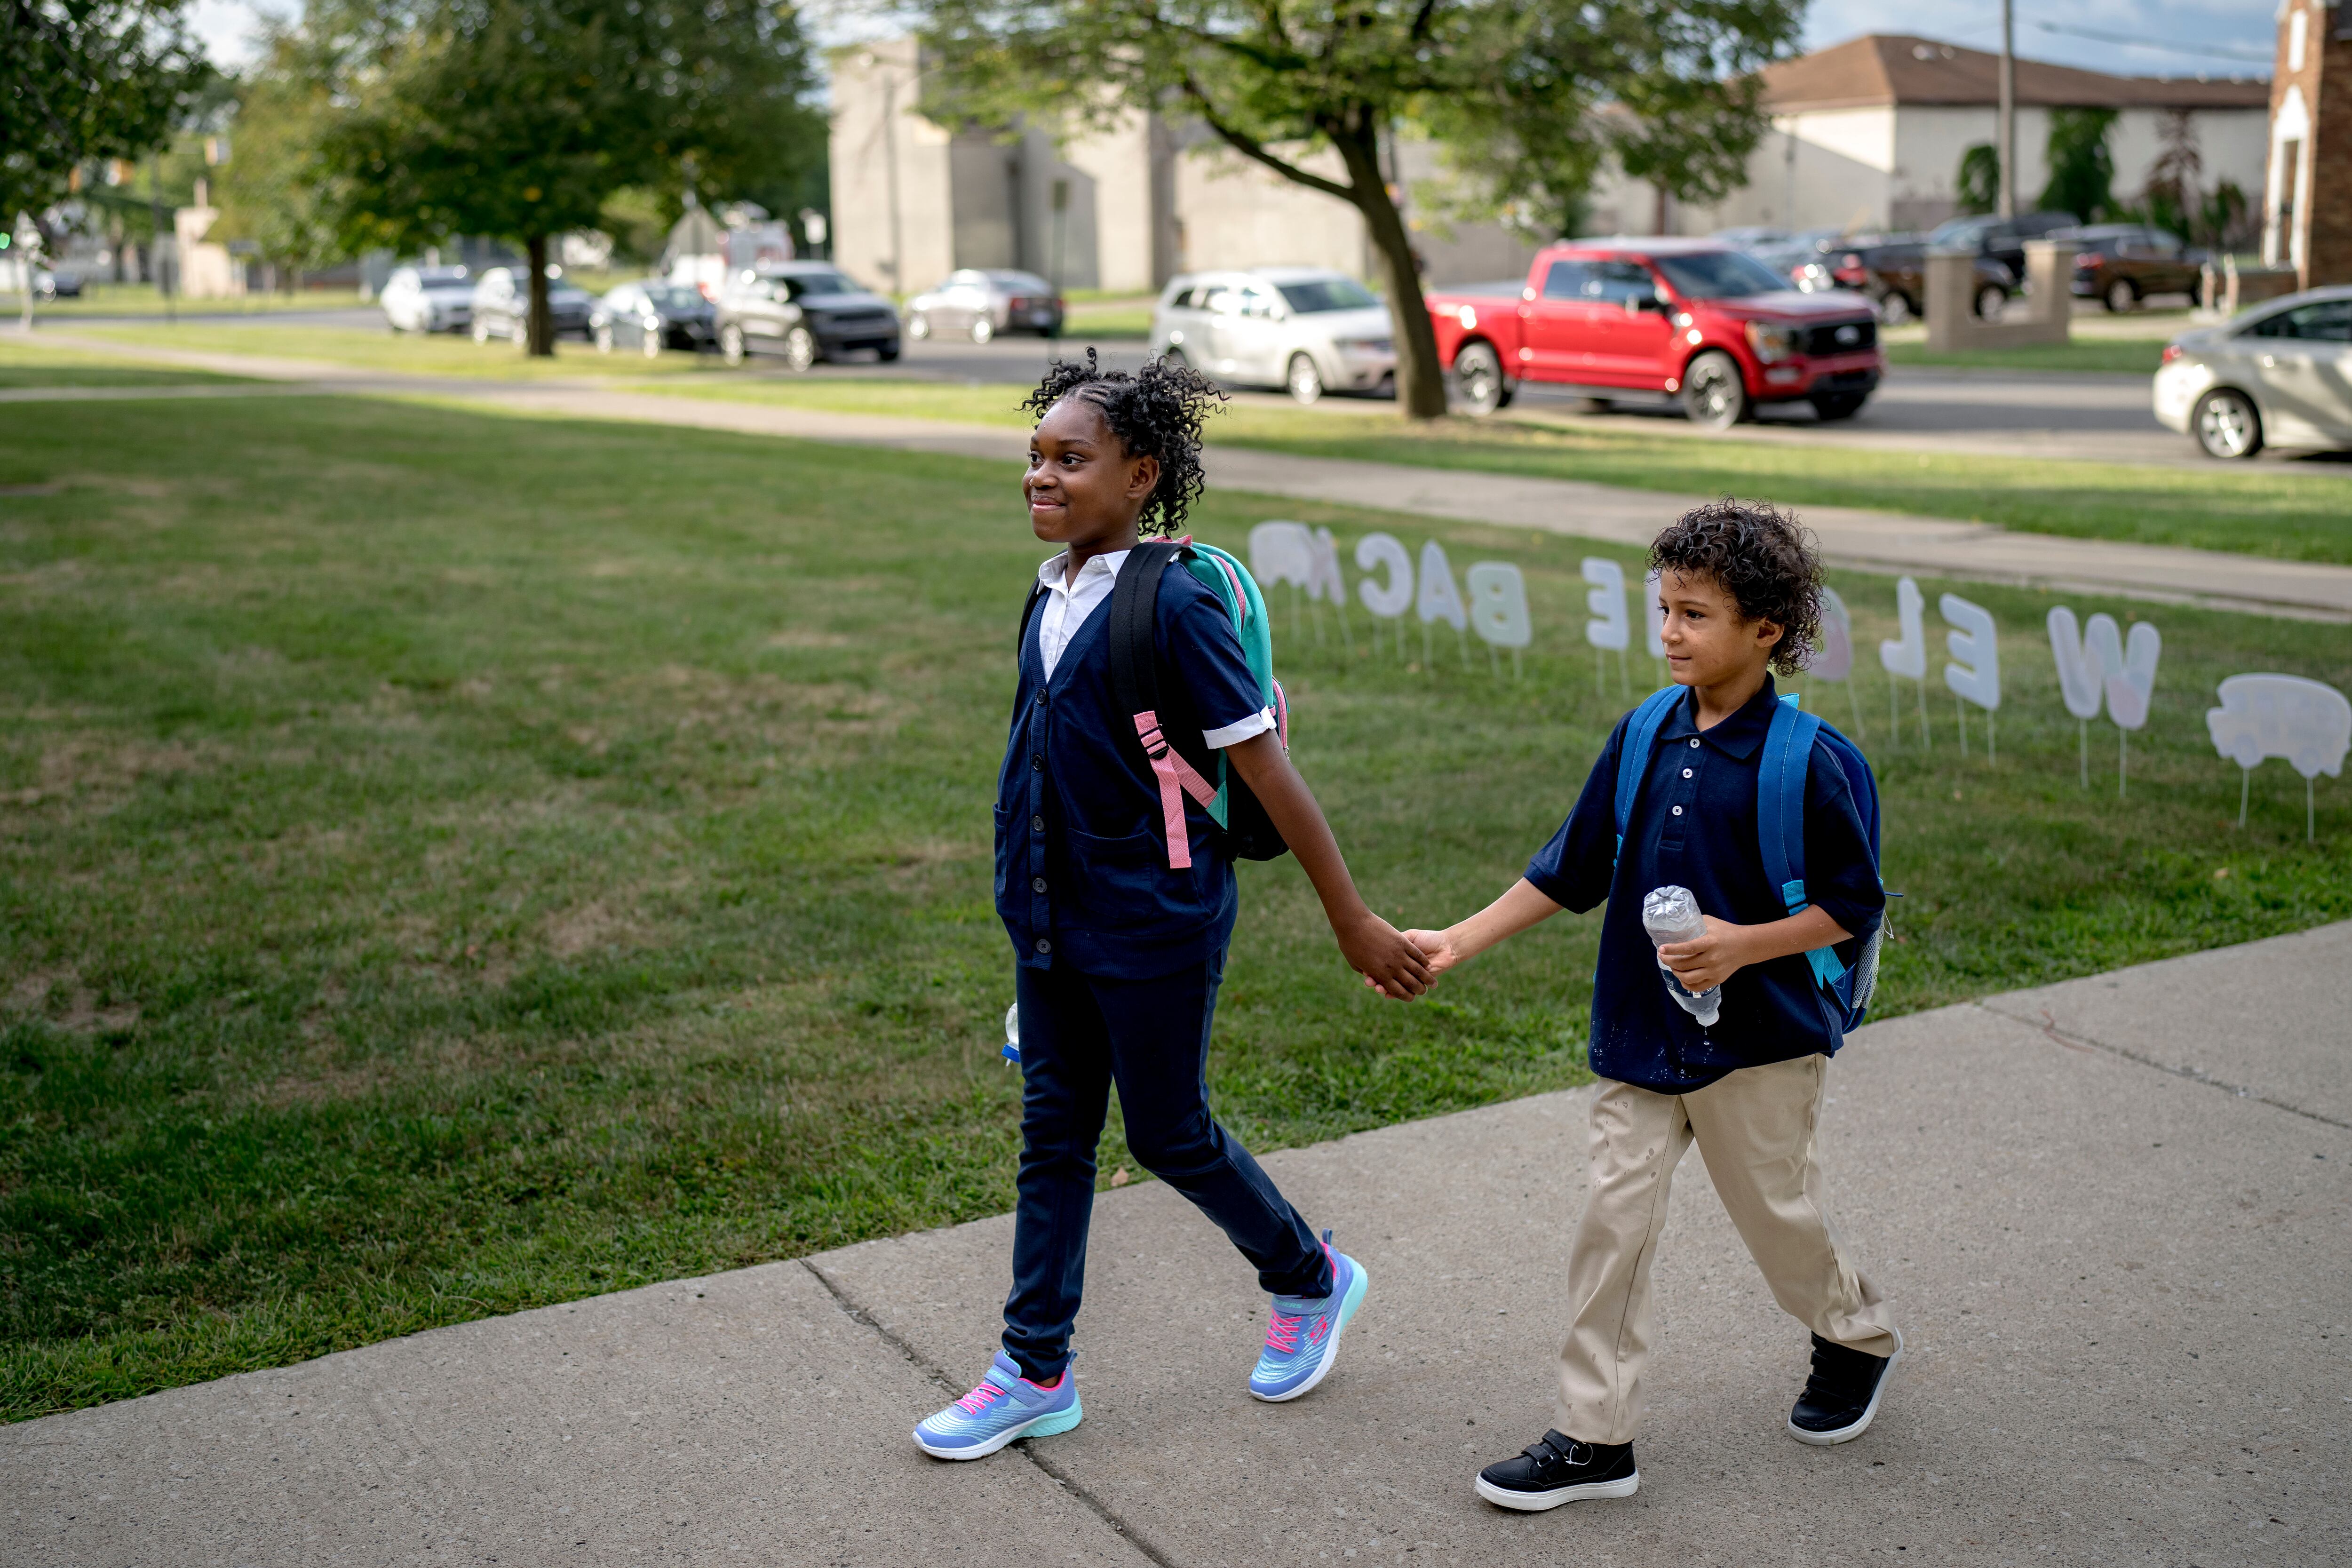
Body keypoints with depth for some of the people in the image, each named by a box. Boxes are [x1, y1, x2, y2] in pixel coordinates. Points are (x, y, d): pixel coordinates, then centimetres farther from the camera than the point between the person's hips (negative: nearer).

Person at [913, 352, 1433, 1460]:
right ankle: (1036, 1374, 24)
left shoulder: (1174, 607, -19)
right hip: (1053, 917, 7)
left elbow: (1266, 769, -17)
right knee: (1054, 1132, 13)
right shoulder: (1050, 598, 4)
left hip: (1154, 921, -7)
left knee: (1169, 1133, 8)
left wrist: (1355, 923, -14)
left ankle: (1310, 1280, 34)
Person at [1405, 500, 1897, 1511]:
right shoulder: (1644, 737, 0)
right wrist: (1458, 942, 3)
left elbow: (1853, 906, -9)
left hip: (1757, 1036, -4)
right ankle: (1594, 1436, 12)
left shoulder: (1802, 761, -15)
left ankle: (1859, 1338, 44)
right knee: (1614, 1219, 3)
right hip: (1640, 1036, 4)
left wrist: (1741, 946, -22)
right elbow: (1569, 872, 7)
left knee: (1778, 1213, 13)